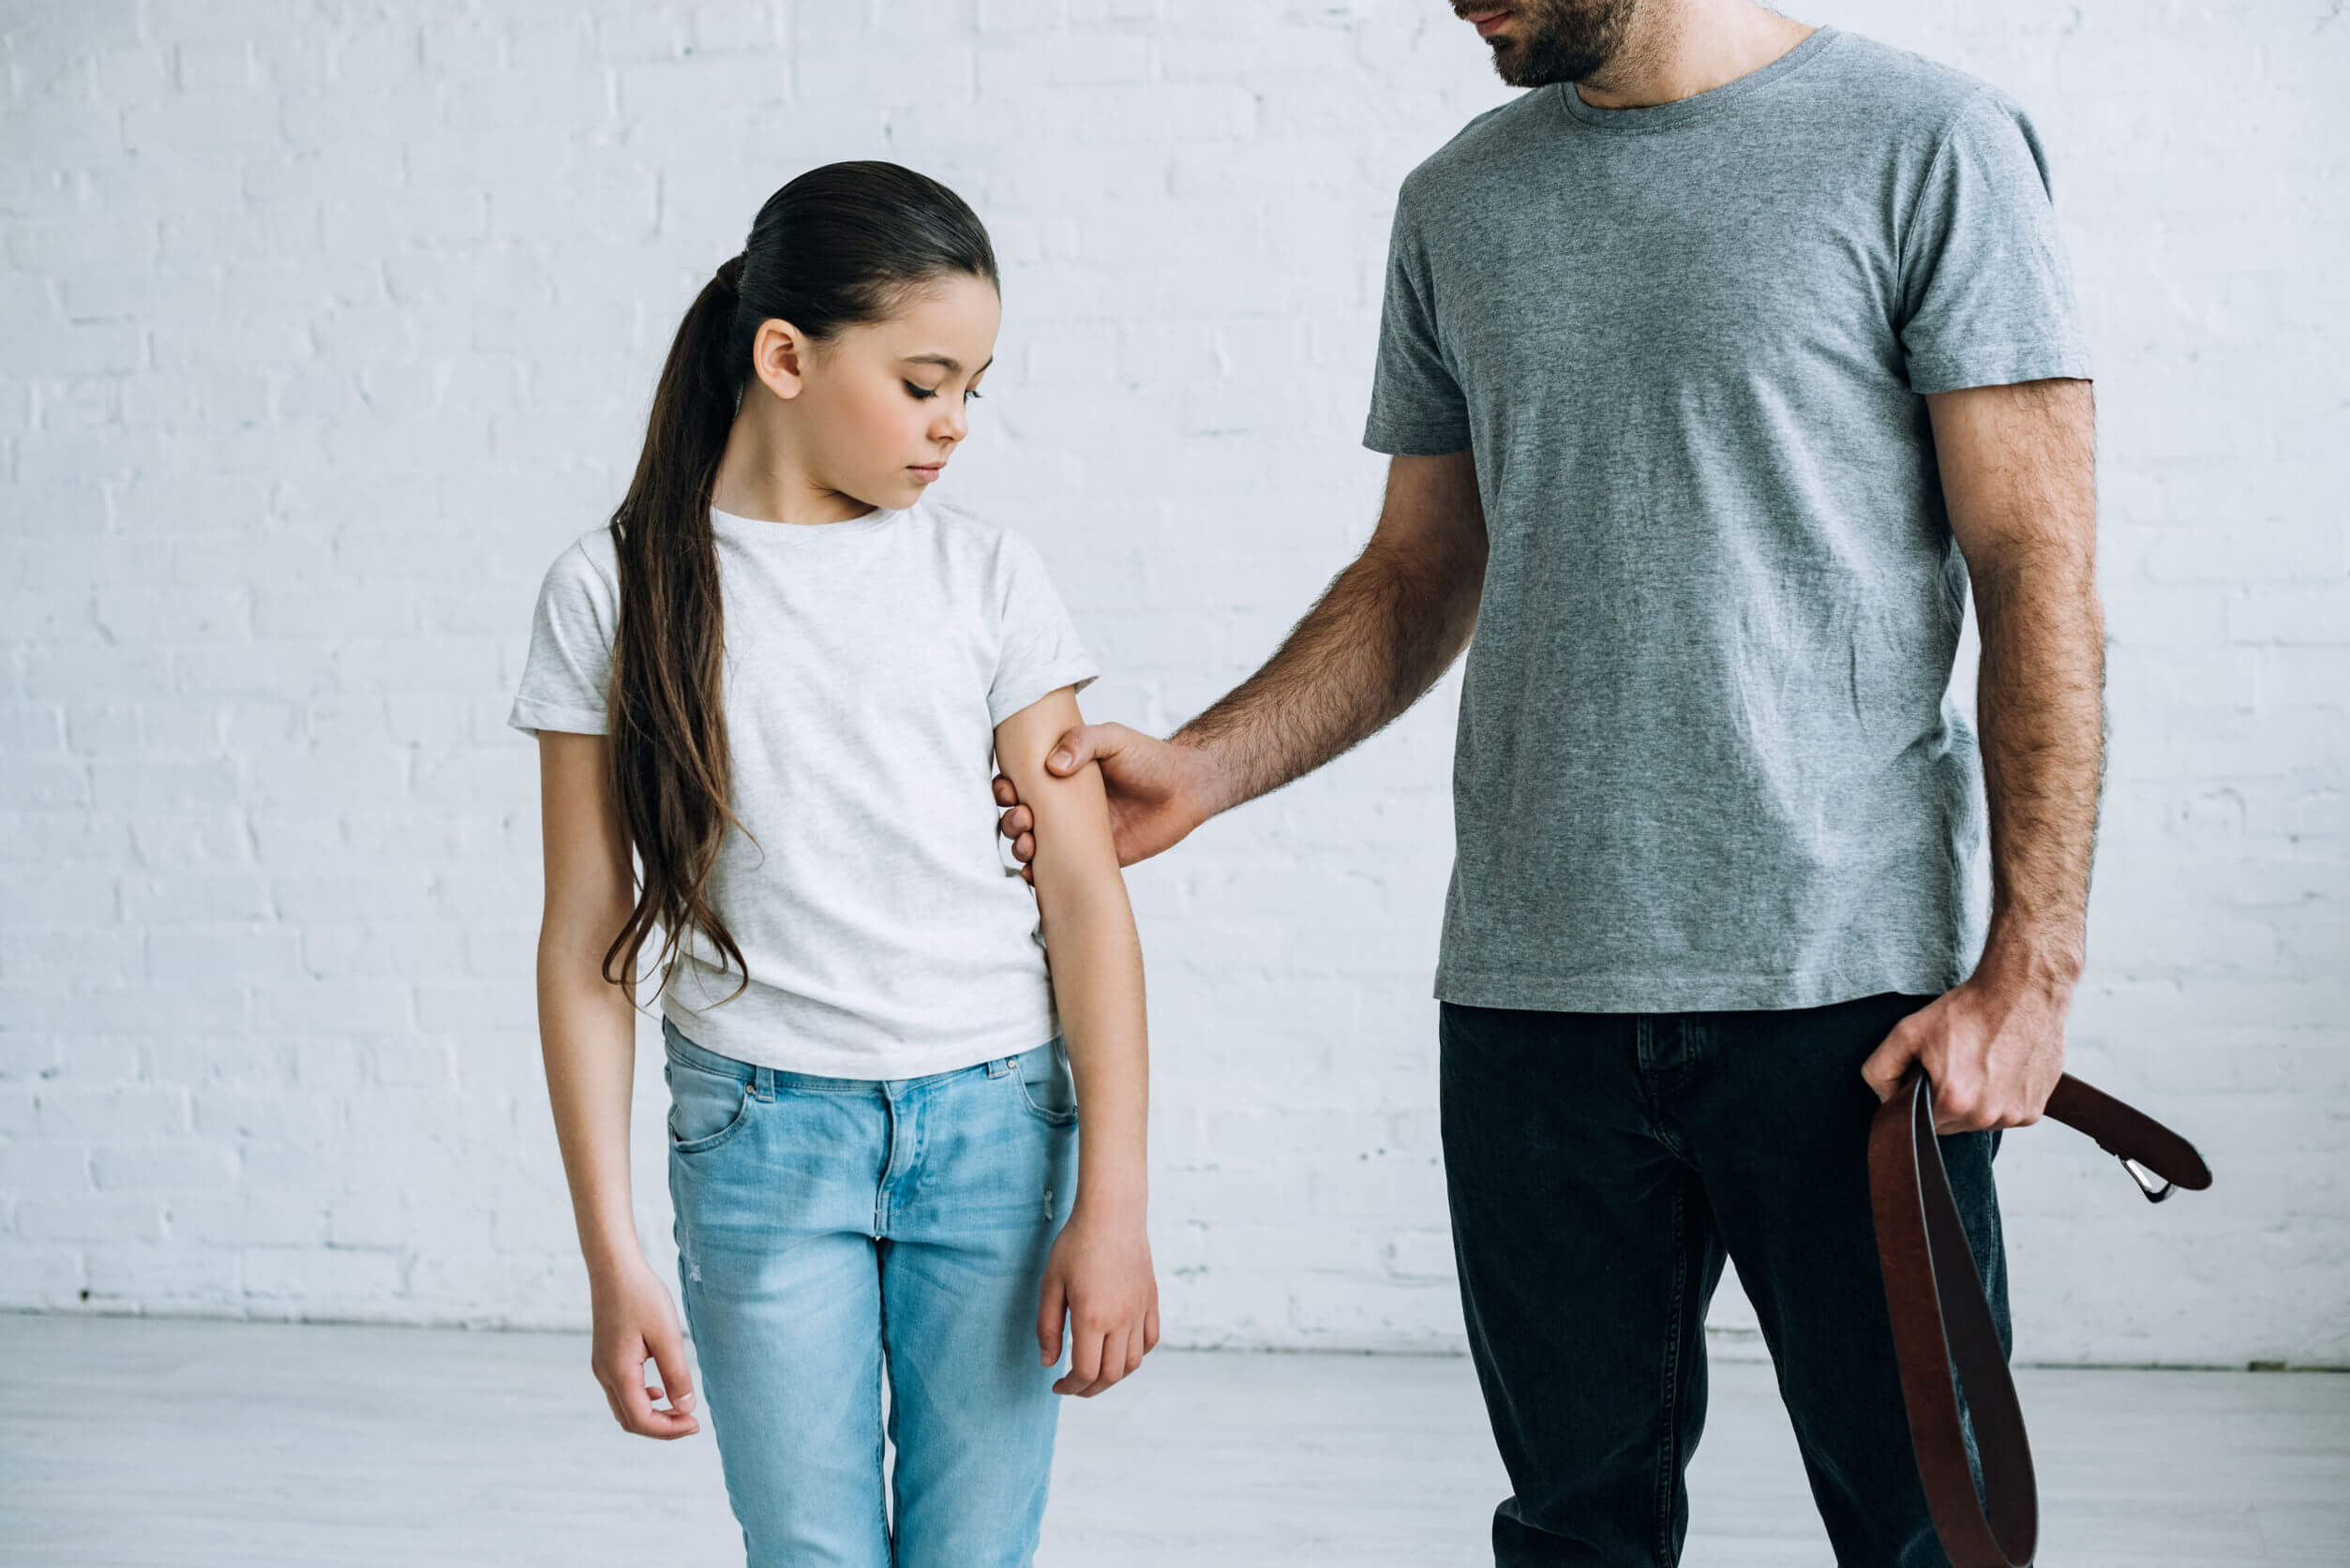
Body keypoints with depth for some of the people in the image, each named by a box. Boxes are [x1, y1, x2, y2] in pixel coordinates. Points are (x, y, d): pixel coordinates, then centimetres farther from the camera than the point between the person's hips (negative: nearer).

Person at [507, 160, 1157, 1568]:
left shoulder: (988, 578, 2)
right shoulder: (618, 593, -1)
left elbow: (1085, 897, 0)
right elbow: (588, 942, 0)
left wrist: (1113, 1202, -6)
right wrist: (613, 1253, -3)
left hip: (997, 1125, 1)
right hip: (761, 1134, -1)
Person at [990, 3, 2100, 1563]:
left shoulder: (1930, 145, -3)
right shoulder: (1459, 203, 13)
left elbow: (2039, 575, -5)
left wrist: (2030, 966, -12)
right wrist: (1199, 770, 2)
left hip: (1855, 988, -4)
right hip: (1530, 992, 4)